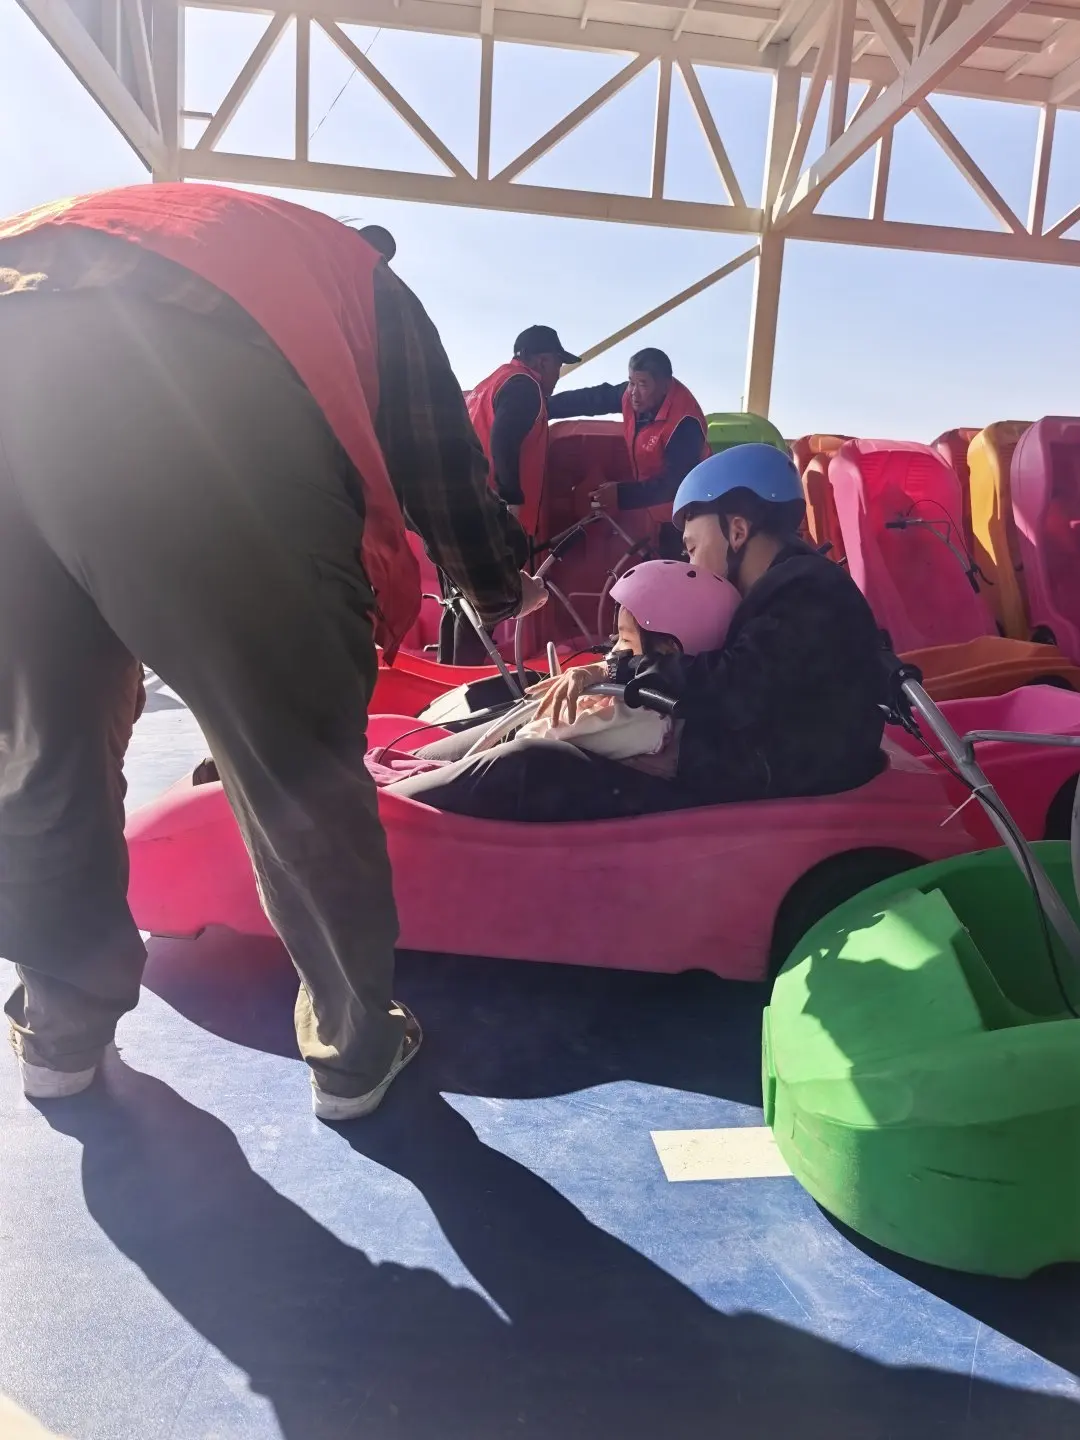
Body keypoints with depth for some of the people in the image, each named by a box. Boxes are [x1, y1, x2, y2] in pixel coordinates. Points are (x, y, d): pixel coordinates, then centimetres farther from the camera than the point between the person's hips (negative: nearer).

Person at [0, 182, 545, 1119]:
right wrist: (504, 595, 50)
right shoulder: (362, 283, 34)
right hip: (192, 392, -5)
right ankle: (355, 1050, 26)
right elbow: (442, 462, 33)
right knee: (300, 768, 9)